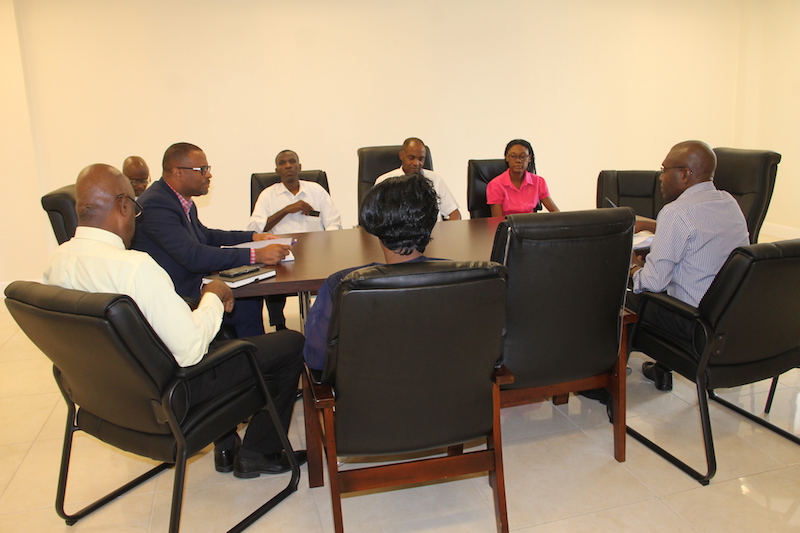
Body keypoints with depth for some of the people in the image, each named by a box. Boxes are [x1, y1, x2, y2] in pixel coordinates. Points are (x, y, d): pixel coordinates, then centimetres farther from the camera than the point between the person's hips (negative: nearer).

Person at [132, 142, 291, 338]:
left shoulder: (183, 201, 6)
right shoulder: (156, 204, -22)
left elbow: (204, 235, 23)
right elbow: (194, 257, -30)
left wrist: (252, 236, 12)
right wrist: (257, 255, -31)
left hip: (192, 283, 9)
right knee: (247, 306, -16)